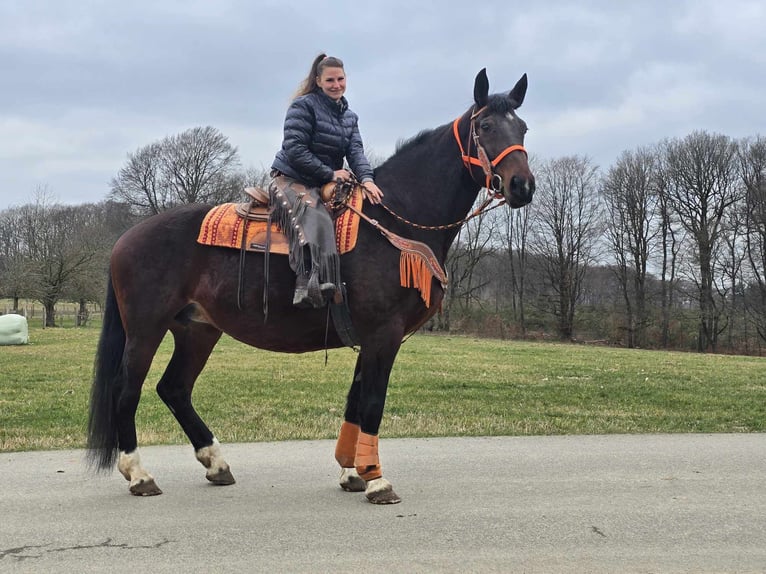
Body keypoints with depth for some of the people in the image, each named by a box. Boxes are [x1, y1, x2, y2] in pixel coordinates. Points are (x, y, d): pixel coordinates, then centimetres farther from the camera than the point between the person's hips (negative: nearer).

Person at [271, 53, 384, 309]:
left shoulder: (349, 117, 17)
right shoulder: (304, 106, -6)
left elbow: (355, 150, 2)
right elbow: (295, 151, -14)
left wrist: (366, 177, -19)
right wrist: (330, 174, -16)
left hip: (324, 185, 9)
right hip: (290, 179, -9)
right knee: (312, 219, -37)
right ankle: (309, 285, -56)